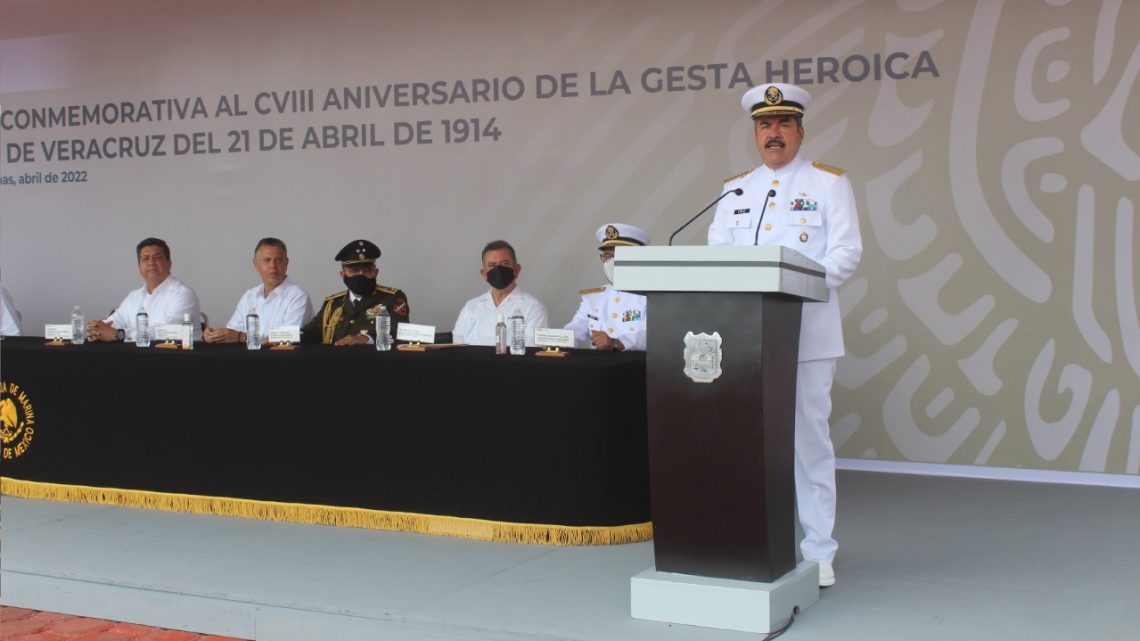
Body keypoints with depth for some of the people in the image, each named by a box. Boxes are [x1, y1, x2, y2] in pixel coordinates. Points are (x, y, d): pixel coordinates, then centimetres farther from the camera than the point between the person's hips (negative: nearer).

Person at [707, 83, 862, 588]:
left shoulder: (829, 183, 5)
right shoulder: (734, 190, 16)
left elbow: (846, 254, -3)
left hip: (807, 333, -3)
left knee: (810, 440, -1)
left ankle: (818, 552, 7)